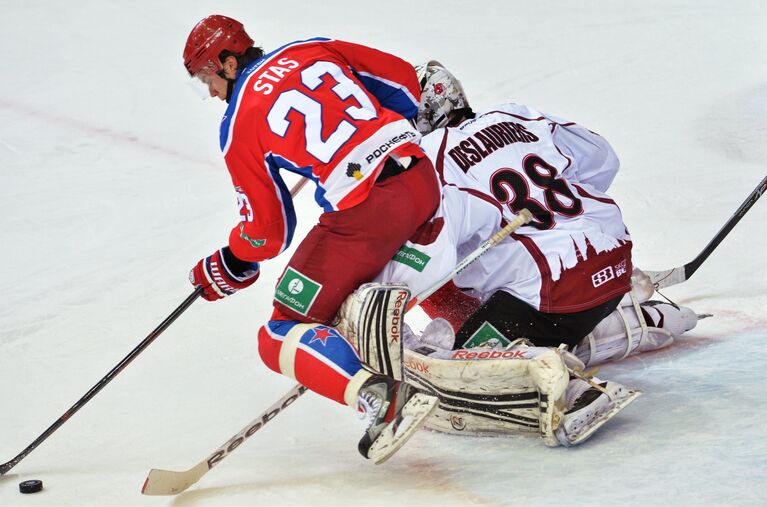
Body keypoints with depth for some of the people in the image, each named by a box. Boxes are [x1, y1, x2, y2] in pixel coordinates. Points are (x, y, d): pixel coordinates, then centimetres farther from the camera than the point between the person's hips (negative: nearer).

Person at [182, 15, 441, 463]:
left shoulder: (238, 127, 1)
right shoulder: (311, 51, 15)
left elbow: (268, 229, 4)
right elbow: (401, 79, 17)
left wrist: (227, 270, 23)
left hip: (365, 209, -7)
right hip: (422, 175, 7)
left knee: (285, 337, 0)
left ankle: (380, 397, -23)